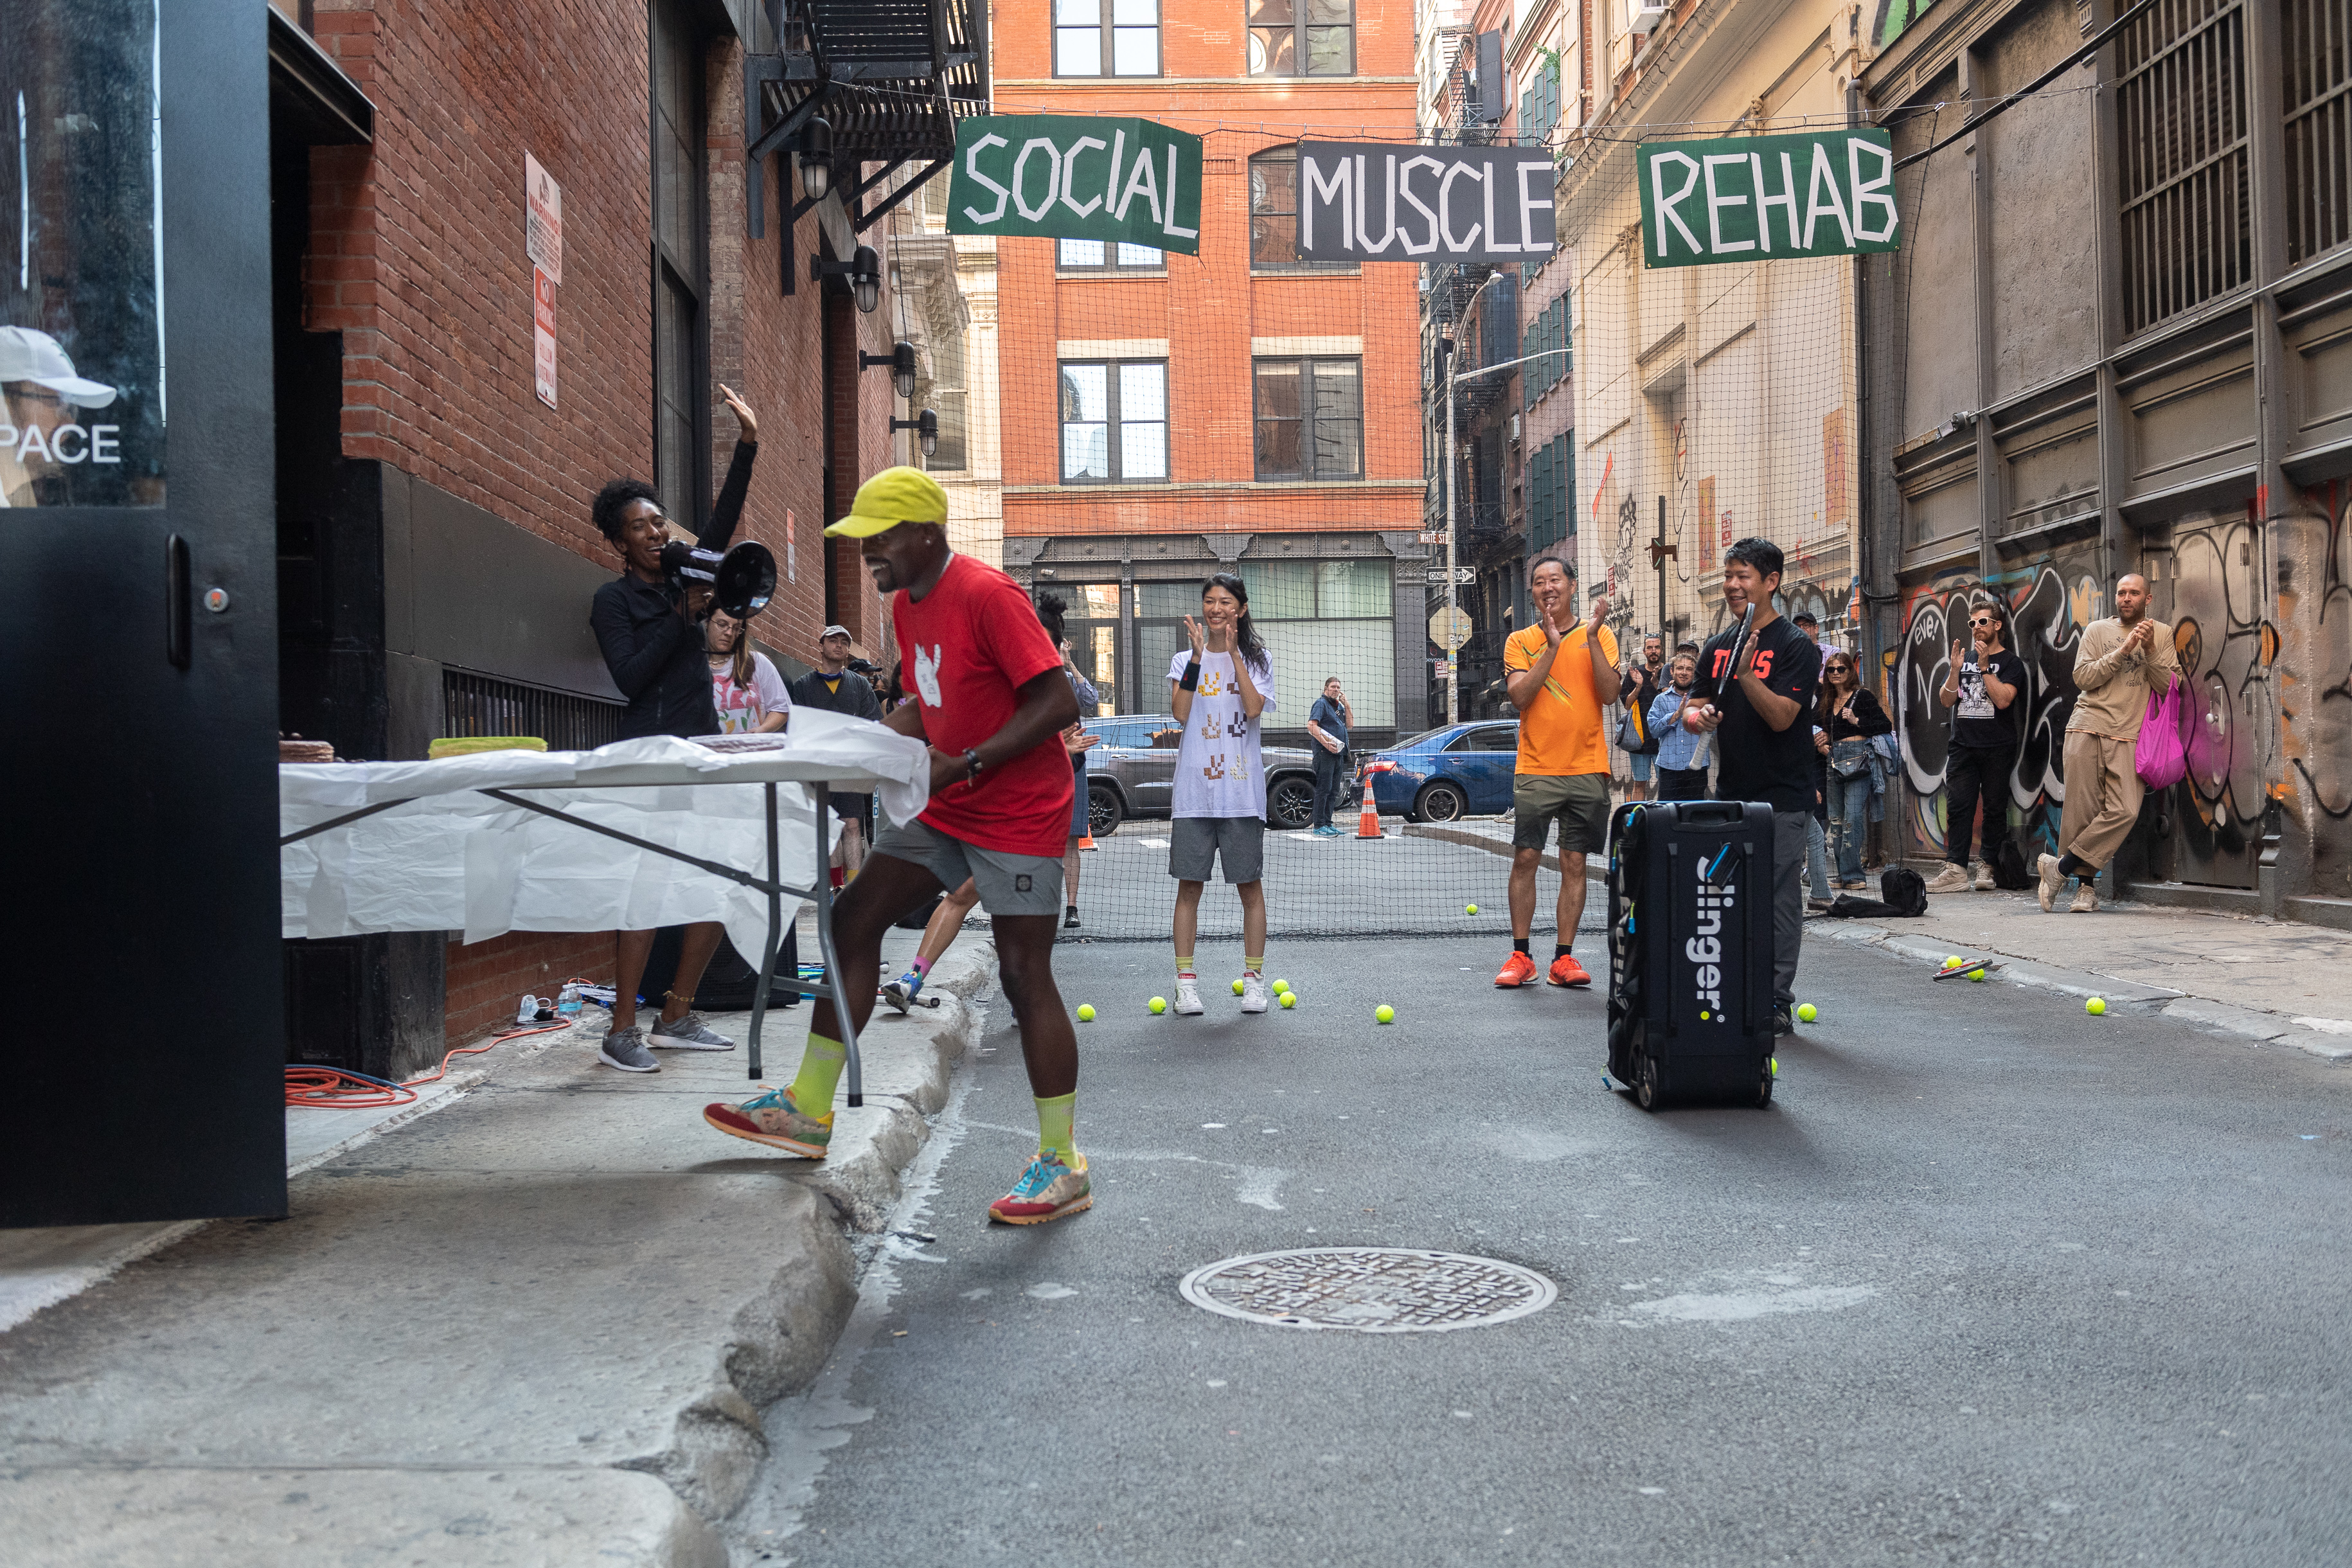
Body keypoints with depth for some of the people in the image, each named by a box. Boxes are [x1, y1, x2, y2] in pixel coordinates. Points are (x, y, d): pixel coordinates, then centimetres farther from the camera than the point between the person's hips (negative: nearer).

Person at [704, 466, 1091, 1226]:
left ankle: (1062, 1166, 4)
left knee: (1023, 972, -6)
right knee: (854, 917, 4)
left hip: (1017, 814, -9)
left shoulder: (986, 596, -19)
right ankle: (810, 1110, 13)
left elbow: (1058, 703, -23)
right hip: (948, 811, 9)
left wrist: (964, 764, -25)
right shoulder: (907, 605, 9)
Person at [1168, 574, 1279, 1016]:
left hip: (1242, 790, -1)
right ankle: (1186, 981, 6)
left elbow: (1254, 707, -10)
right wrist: (1198, 655, -11)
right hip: (1193, 790, 1)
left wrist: (1232, 652, -12)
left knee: (1250, 885, 2)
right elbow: (1180, 712, -6)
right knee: (1189, 885, 0)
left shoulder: (1257, 659, 8)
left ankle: (1253, 979, 11)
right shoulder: (1184, 659, 10)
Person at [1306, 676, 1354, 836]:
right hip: (1325, 753, -9)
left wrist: (1346, 704, 6)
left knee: (1333, 791, 10)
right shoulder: (1321, 703, -4)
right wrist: (1325, 743, -22)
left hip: (1338, 753, 9)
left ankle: (1327, 824, 15)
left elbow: (1350, 724, 16)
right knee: (1324, 789, -10)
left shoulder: (1339, 706, 21)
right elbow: (1311, 725, -15)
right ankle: (1318, 826, -10)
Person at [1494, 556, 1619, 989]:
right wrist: (1552, 645, -14)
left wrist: (1592, 637, -13)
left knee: (1574, 864, 3)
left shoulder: (1598, 635, 6)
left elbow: (1609, 694, -6)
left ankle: (1563, 958, 8)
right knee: (1525, 859, -3)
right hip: (1535, 770, 0)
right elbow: (1520, 696, -8)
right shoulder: (1520, 641, 6)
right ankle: (1520, 957, 5)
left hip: (1587, 770, 0)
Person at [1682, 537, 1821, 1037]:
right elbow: (1692, 709, 15)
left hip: (1781, 798, -6)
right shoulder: (1717, 646, 12)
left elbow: (1781, 717, -17)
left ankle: (1777, 1002, 3)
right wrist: (1698, 716, -8)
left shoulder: (1795, 647, -7)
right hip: (1731, 791, 6)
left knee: (1780, 900, -3)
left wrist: (1746, 673, -29)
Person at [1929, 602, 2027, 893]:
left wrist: (1985, 667, -11)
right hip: (1962, 746, 3)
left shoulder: (2010, 663, 3)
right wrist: (1956, 670, -7)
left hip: (1997, 748, -3)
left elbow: (2003, 699, -12)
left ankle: (1988, 869, 6)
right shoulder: (1964, 658, 16)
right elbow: (1946, 700, 8)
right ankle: (1955, 871, -7)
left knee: (1995, 808, 1)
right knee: (1957, 807, -5)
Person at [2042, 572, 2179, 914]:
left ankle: (2060, 867, -5)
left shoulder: (2162, 633, 13)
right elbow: (2083, 678, -1)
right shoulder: (2098, 630, 11)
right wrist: (2124, 650, -9)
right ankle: (2086, 886, 6)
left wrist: (2150, 650, -9)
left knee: (2124, 810, -15)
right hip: (2087, 728, 0)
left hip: (2129, 736, 1)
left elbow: (2168, 687, 4)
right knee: (2082, 809, -5)